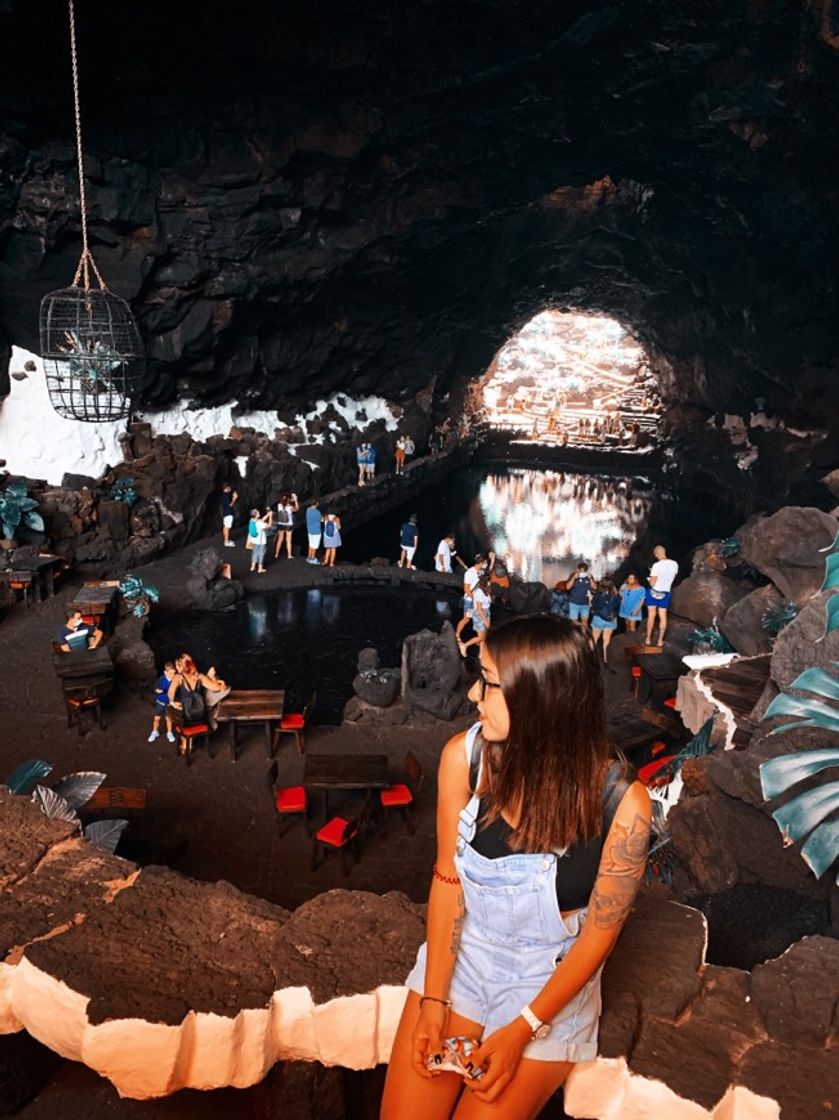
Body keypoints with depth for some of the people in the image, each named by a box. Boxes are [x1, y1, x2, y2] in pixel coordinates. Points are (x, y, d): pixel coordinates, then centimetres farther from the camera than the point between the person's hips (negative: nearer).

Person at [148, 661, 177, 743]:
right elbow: (155, 688, -11)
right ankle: (155, 732, 35)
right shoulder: (162, 679, -20)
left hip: (170, 703, -1)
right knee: (157, 718, 13)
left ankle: (169, 733, 34)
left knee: (169, 718, 15)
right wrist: (158, 690, -31)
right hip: (160, 702, 1)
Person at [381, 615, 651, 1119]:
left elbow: (599, 934, -14)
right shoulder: (464, 755, -19)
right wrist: (433, 1000, -9)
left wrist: (521, 1030, -12)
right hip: (459, 952, 2)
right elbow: (448, 878, -9)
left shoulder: (622, 802, -25)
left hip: (549, 978, -2)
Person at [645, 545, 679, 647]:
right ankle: (660, 640, 14)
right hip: (665, 593, 4)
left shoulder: (656, 565, -23)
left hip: (654, 592, -4)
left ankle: (648, 639, 15)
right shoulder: (674, 564, -7)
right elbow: (673, 577, 9)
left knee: (651, 615, 7)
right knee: (663, 616, 9)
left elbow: (652, 583, -18)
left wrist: (649, 578, 2)